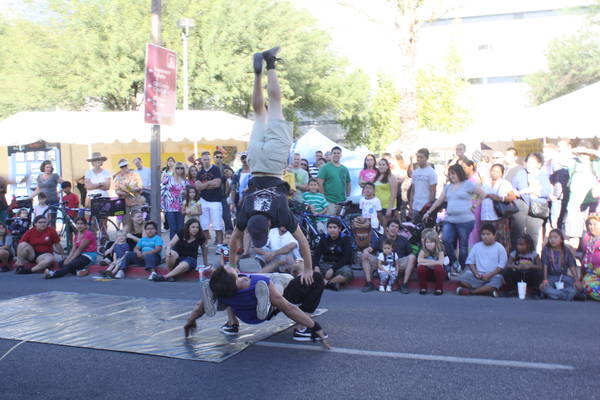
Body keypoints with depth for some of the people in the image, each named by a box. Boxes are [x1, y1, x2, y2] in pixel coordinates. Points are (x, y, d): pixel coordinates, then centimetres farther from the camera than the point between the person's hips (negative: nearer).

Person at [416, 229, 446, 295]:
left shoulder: (439, 250, -11)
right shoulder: (423, 250, -7)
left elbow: (441, 262, -29)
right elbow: (419, 260, -25)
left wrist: (426, 263, -31)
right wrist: (433, 261, -28)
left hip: (437, 272, -1)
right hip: (427, 272, 1)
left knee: (439, 267, -34)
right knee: (420, 267, -29)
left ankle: (439, 289, -17)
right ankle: (423, 288, -11)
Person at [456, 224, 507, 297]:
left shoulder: (499, 247, 2)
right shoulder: (476, 246, 10)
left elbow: (502, 266, -4)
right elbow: (470, 261, 9)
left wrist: (489, 275, -14)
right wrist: (476, 273, -8)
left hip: (494, 275, -2)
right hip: (478, 275, 2)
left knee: (497, 282, -37)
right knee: (461, 279, -23)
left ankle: (469, 291, -28)